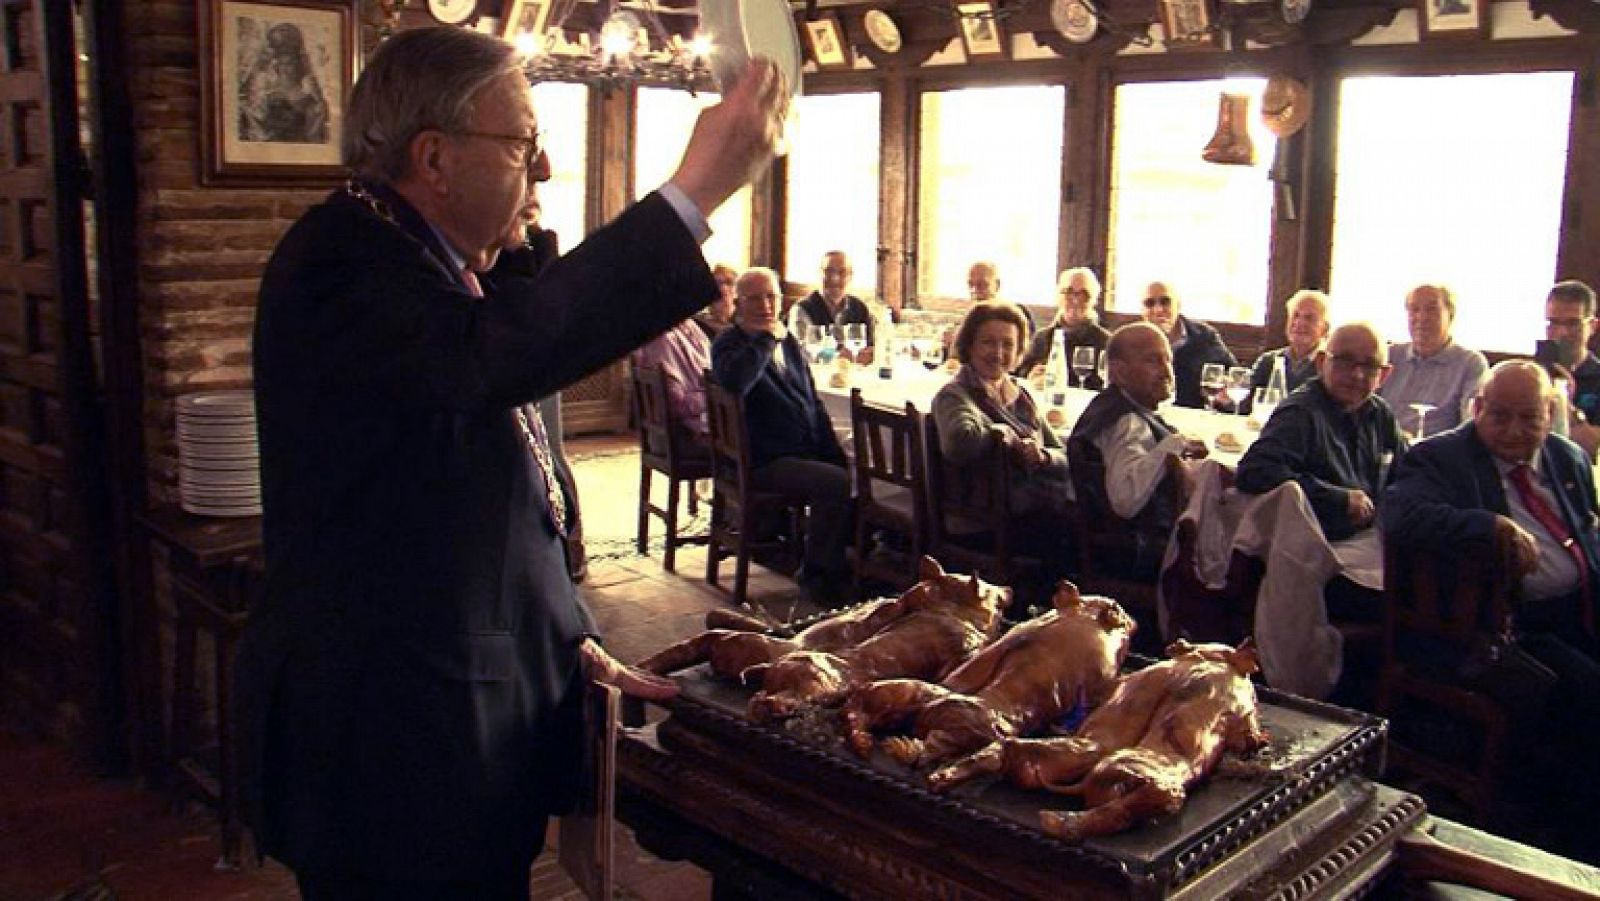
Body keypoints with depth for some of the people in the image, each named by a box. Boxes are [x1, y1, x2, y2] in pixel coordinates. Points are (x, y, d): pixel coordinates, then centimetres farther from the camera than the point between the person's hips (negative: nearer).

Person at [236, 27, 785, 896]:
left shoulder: (448, 266, 11)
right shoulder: (338, 262, -19)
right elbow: (490, 353, -40)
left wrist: (570, 635, 10)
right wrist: (694, 192, -38)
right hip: (389, 743, -9)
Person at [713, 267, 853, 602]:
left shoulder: (789, 341, 18)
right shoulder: (729, 345, -4)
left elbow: (813, 401, 22)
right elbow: (734, 381, -31)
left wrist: (836, 454, 12)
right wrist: (767, 338, -19)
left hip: (807, 452, 7)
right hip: (765, 461, -7)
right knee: (835, 482, -28)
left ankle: (850, 565, 5)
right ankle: (816, 575, -10)